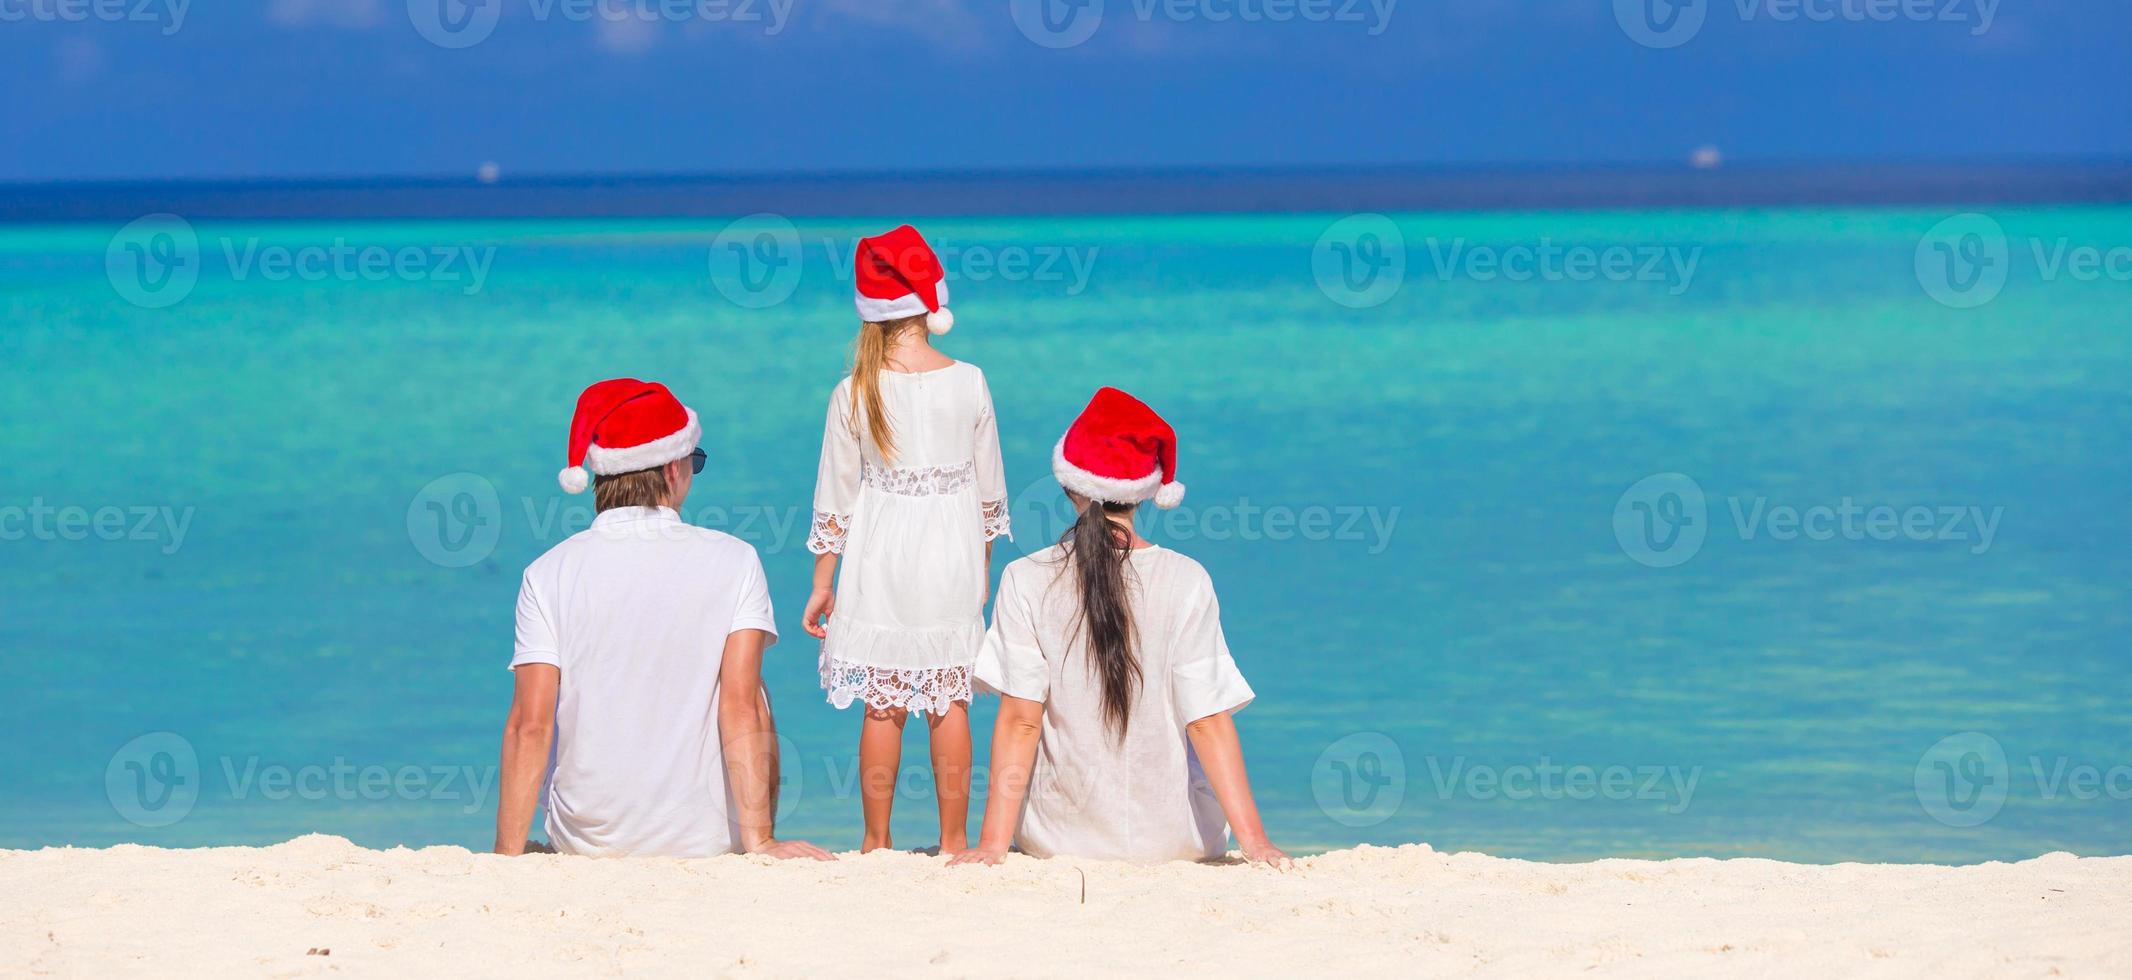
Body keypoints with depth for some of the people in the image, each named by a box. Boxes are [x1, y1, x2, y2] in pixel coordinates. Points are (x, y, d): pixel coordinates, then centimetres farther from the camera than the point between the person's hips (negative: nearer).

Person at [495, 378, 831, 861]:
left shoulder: (548, 573, -6)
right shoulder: (734, 562, -7)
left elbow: (529, 726, -11)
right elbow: (744, 709, -14)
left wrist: (507, 856, -8)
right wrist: (760, 840, -13)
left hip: (588, 842, 2)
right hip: (706, 841, -2)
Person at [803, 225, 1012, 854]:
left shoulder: (854, 393, -7)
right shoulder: (968, 382, -5)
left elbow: (836, 495, -1)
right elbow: (989, 484, 4)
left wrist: (822, 582, 8)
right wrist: (983, 562, 18)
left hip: (880, 560, 0)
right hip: (952, 555, 0)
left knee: (882, 706, 6)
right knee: (950, 703, 6)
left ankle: (877, 841, 11)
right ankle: (954, 840, 11)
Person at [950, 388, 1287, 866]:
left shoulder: (1026, 582, -9)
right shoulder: (1185, 582, -10)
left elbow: (1020, 721, -12)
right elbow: (1208, 722, -11)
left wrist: (992, 843, -9)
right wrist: (1253, 839, -8)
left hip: (1059, 836, 1)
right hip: (1172, 839, 0)